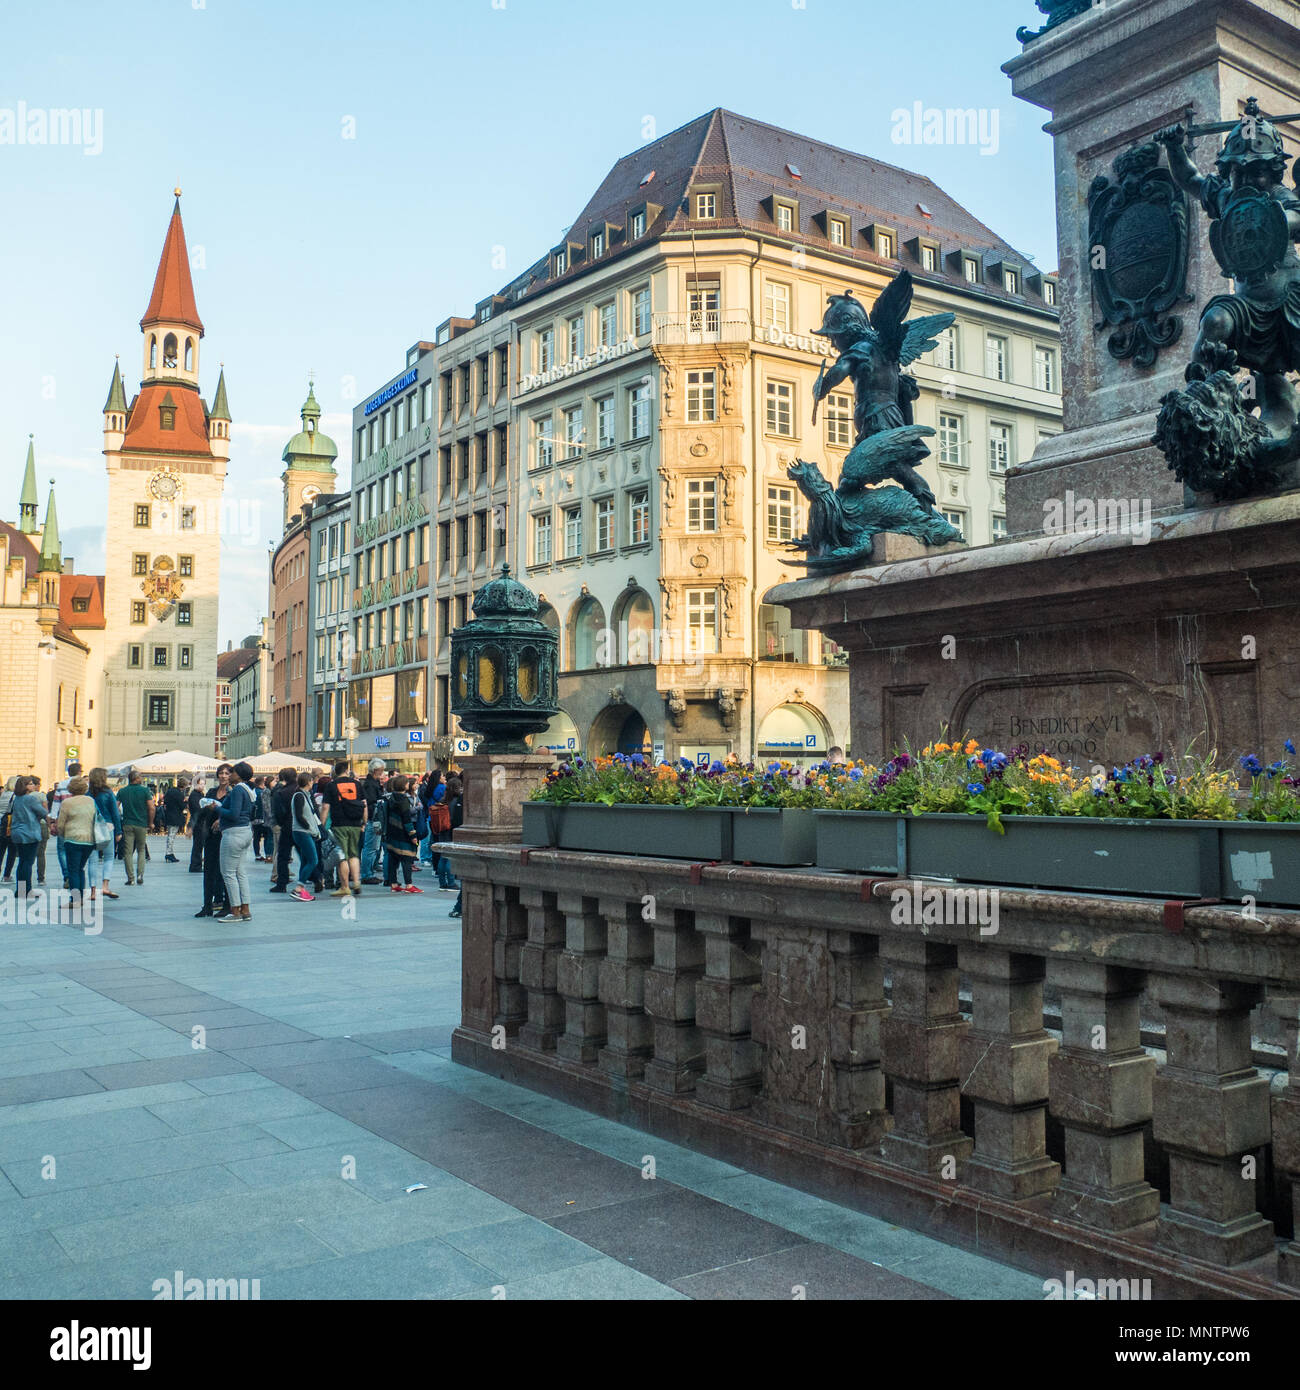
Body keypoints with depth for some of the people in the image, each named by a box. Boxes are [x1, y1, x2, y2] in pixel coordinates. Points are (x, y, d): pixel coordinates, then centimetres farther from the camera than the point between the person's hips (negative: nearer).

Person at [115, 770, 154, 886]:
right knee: (141, 850, 14)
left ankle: (131, 879, 1)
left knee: (128, 852, 3)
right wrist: (151, 823, 4)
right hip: (141, 824, -1)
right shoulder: (144, 790, -3)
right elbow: (151, 808, -8)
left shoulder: (122, 791, 3)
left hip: (127, 824, 1)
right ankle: (140, 874, -1)